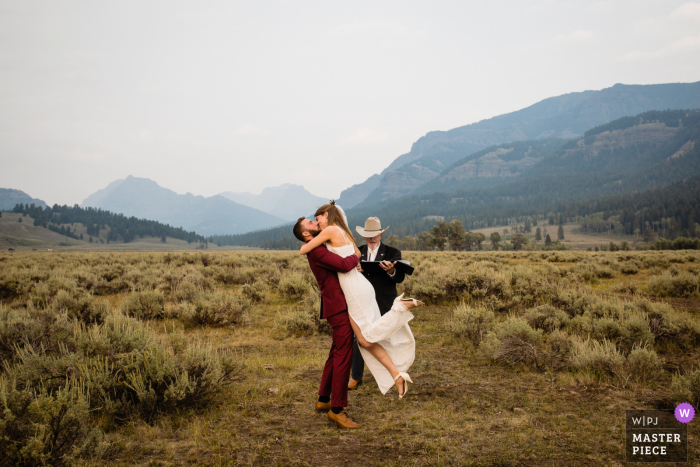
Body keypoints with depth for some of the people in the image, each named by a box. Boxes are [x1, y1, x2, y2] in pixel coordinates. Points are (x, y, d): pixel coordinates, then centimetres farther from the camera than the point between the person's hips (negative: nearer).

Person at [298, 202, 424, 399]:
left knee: (365, 339, -6)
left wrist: (307, 243, 17)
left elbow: (303, 250, -7)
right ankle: (396, 374, 0)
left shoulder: (331, 230, -9)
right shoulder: (345, 233, 18)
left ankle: (399, 307, -13)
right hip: (359, 286, 9)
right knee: (367, 339, 7)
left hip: (355, 289, -9)